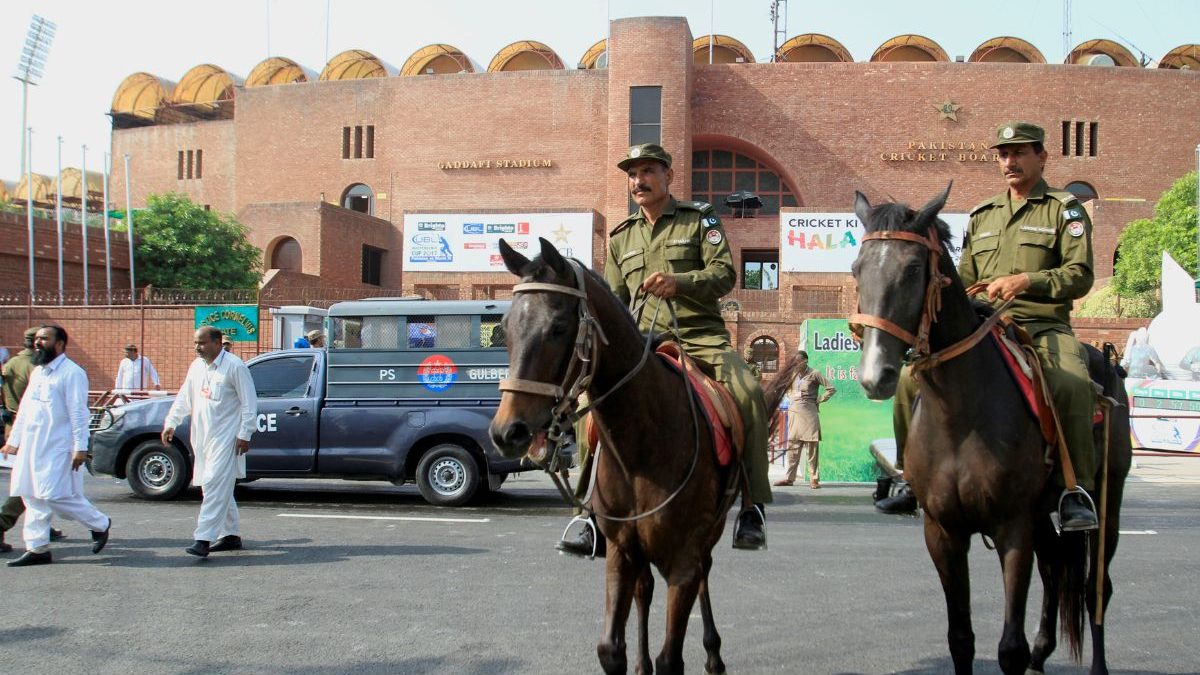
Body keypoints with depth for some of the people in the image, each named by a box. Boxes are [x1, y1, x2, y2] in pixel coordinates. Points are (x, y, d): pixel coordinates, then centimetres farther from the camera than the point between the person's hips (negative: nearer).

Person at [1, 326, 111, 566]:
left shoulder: (72, 373, -10)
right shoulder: (37, 372, 17)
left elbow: (78, 413, -15)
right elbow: (24, 409, 22)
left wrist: (80, 447, -20)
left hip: (57, 449, -9)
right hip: (31, 446, 9)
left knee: (56, 496, -10)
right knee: (33, 497, 9)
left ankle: (100, 524, 9)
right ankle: (37, 548, 15)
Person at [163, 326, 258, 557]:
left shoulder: (235, 366, -10)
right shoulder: (196, 366, 12)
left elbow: (249, 403, -10)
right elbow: (184, 399, 19)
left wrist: (244, 434, -14)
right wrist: (170, 424, 8)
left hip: (225, 438, -8)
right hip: (202, 438, 8)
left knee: (215, 485, -14)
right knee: (221, 487, 14)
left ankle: (204, 539, -18)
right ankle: (231, 535, 23)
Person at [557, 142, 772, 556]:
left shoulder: (699, 219, 8)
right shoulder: (621, 237, 18)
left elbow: (724, 273, -5)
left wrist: (680, 282, -23)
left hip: (701, 336, -3)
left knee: (749, 394, -29)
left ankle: (753, 507, -16)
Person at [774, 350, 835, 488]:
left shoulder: (814, 374, -5)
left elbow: (831, 389, -4)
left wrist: (819, 401, -5)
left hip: (809, 413, -5)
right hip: (794, 413, 5)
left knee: (812, 446, -4)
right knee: (792, 446, 5)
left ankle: (814, 479, 0)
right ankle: (790, 477, 9)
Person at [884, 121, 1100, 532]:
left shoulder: (1065, 210, 6)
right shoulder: (982, 216, 20)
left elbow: (1079, 276, -5)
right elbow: (965, 281, 24)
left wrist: (1026, 281, -19)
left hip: (1043, 326, -4)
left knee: (1072, 385, -36)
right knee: (912, 378, -10)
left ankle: (1077, 490, -22)